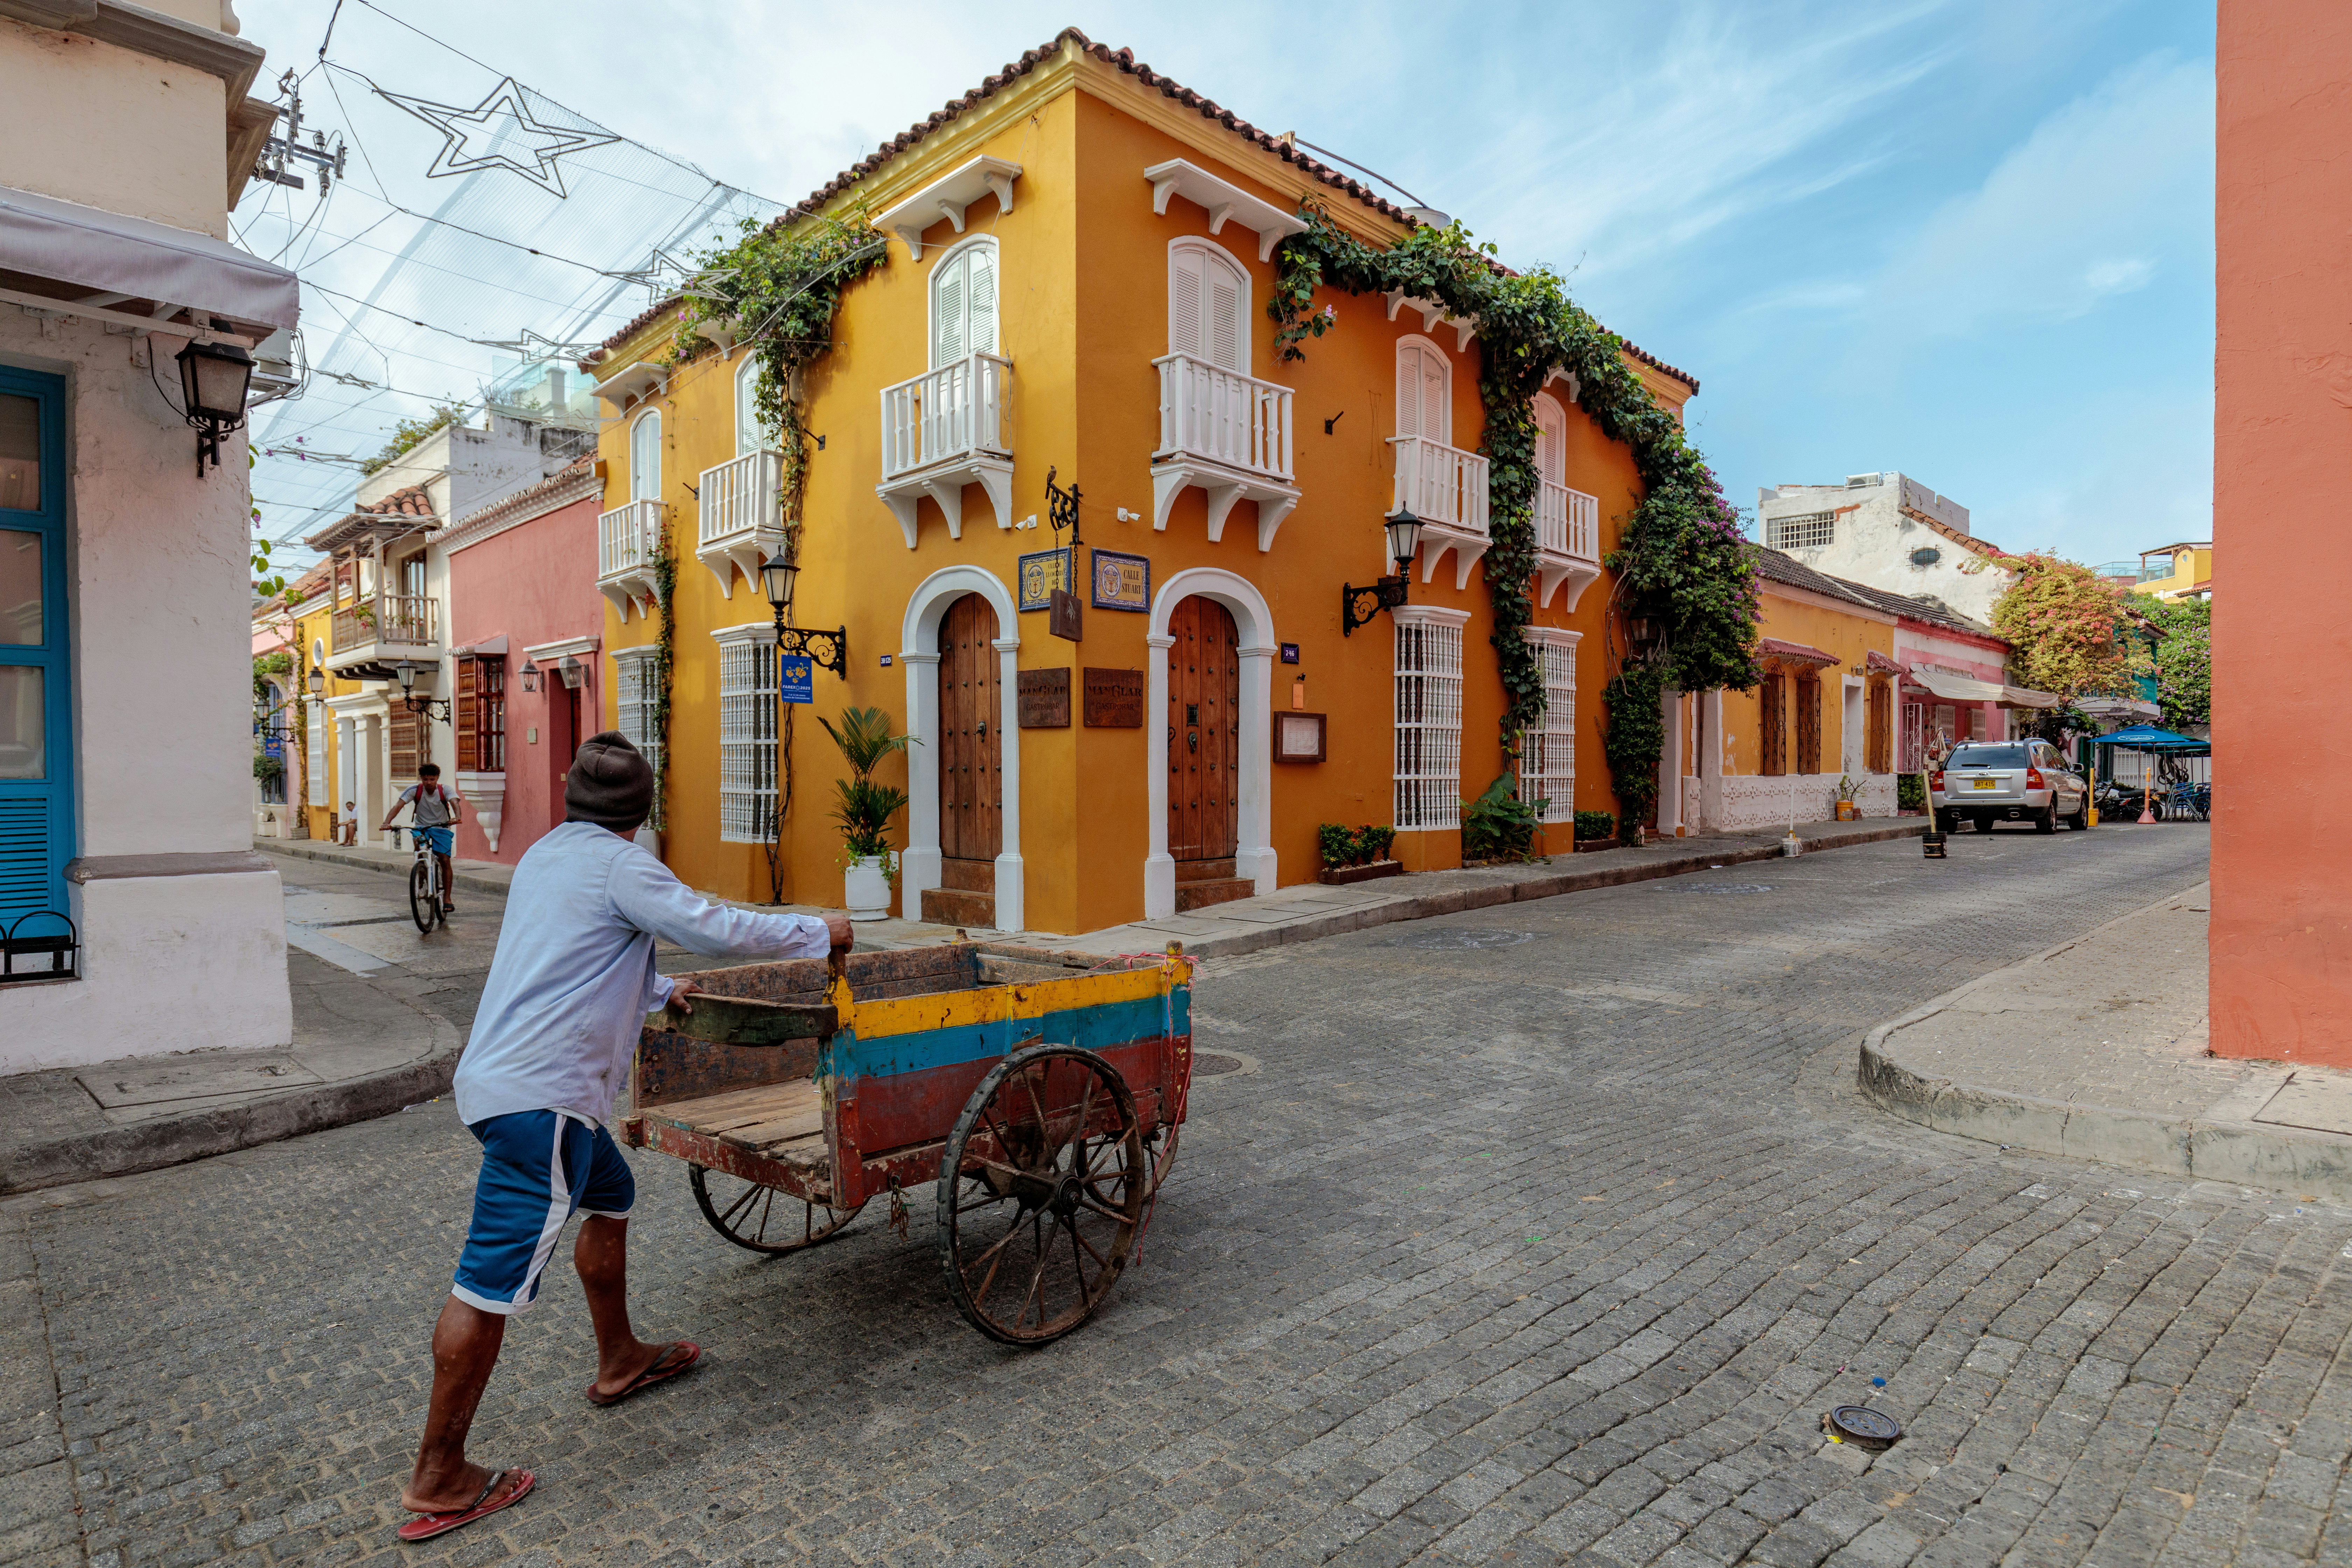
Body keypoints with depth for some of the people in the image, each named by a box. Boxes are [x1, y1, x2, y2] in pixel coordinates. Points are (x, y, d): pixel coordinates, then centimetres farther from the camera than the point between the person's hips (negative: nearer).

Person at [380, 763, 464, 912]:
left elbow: (455, 802, -30)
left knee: (444, 860, -14)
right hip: (421, 828, 1)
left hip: (441, 828, -1)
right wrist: (386, 822, -36)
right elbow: (398, 806, -18)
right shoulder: (414, 790, -8)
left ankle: (447, 899, -8)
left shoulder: (445, 791, -11)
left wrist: (457, 817, -52)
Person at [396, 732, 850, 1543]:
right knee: (494, 1278, -2)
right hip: (537, 1098, -10)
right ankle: (437, 1480, 9)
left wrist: (662, 991, 41)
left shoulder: (544, 855, 16)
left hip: (502, 1076, 10)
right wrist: (820, 933, -5)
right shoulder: (619, 865, -13)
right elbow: (718, 930, -18)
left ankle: (619, 1361, 39)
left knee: (610, 1198, 24)